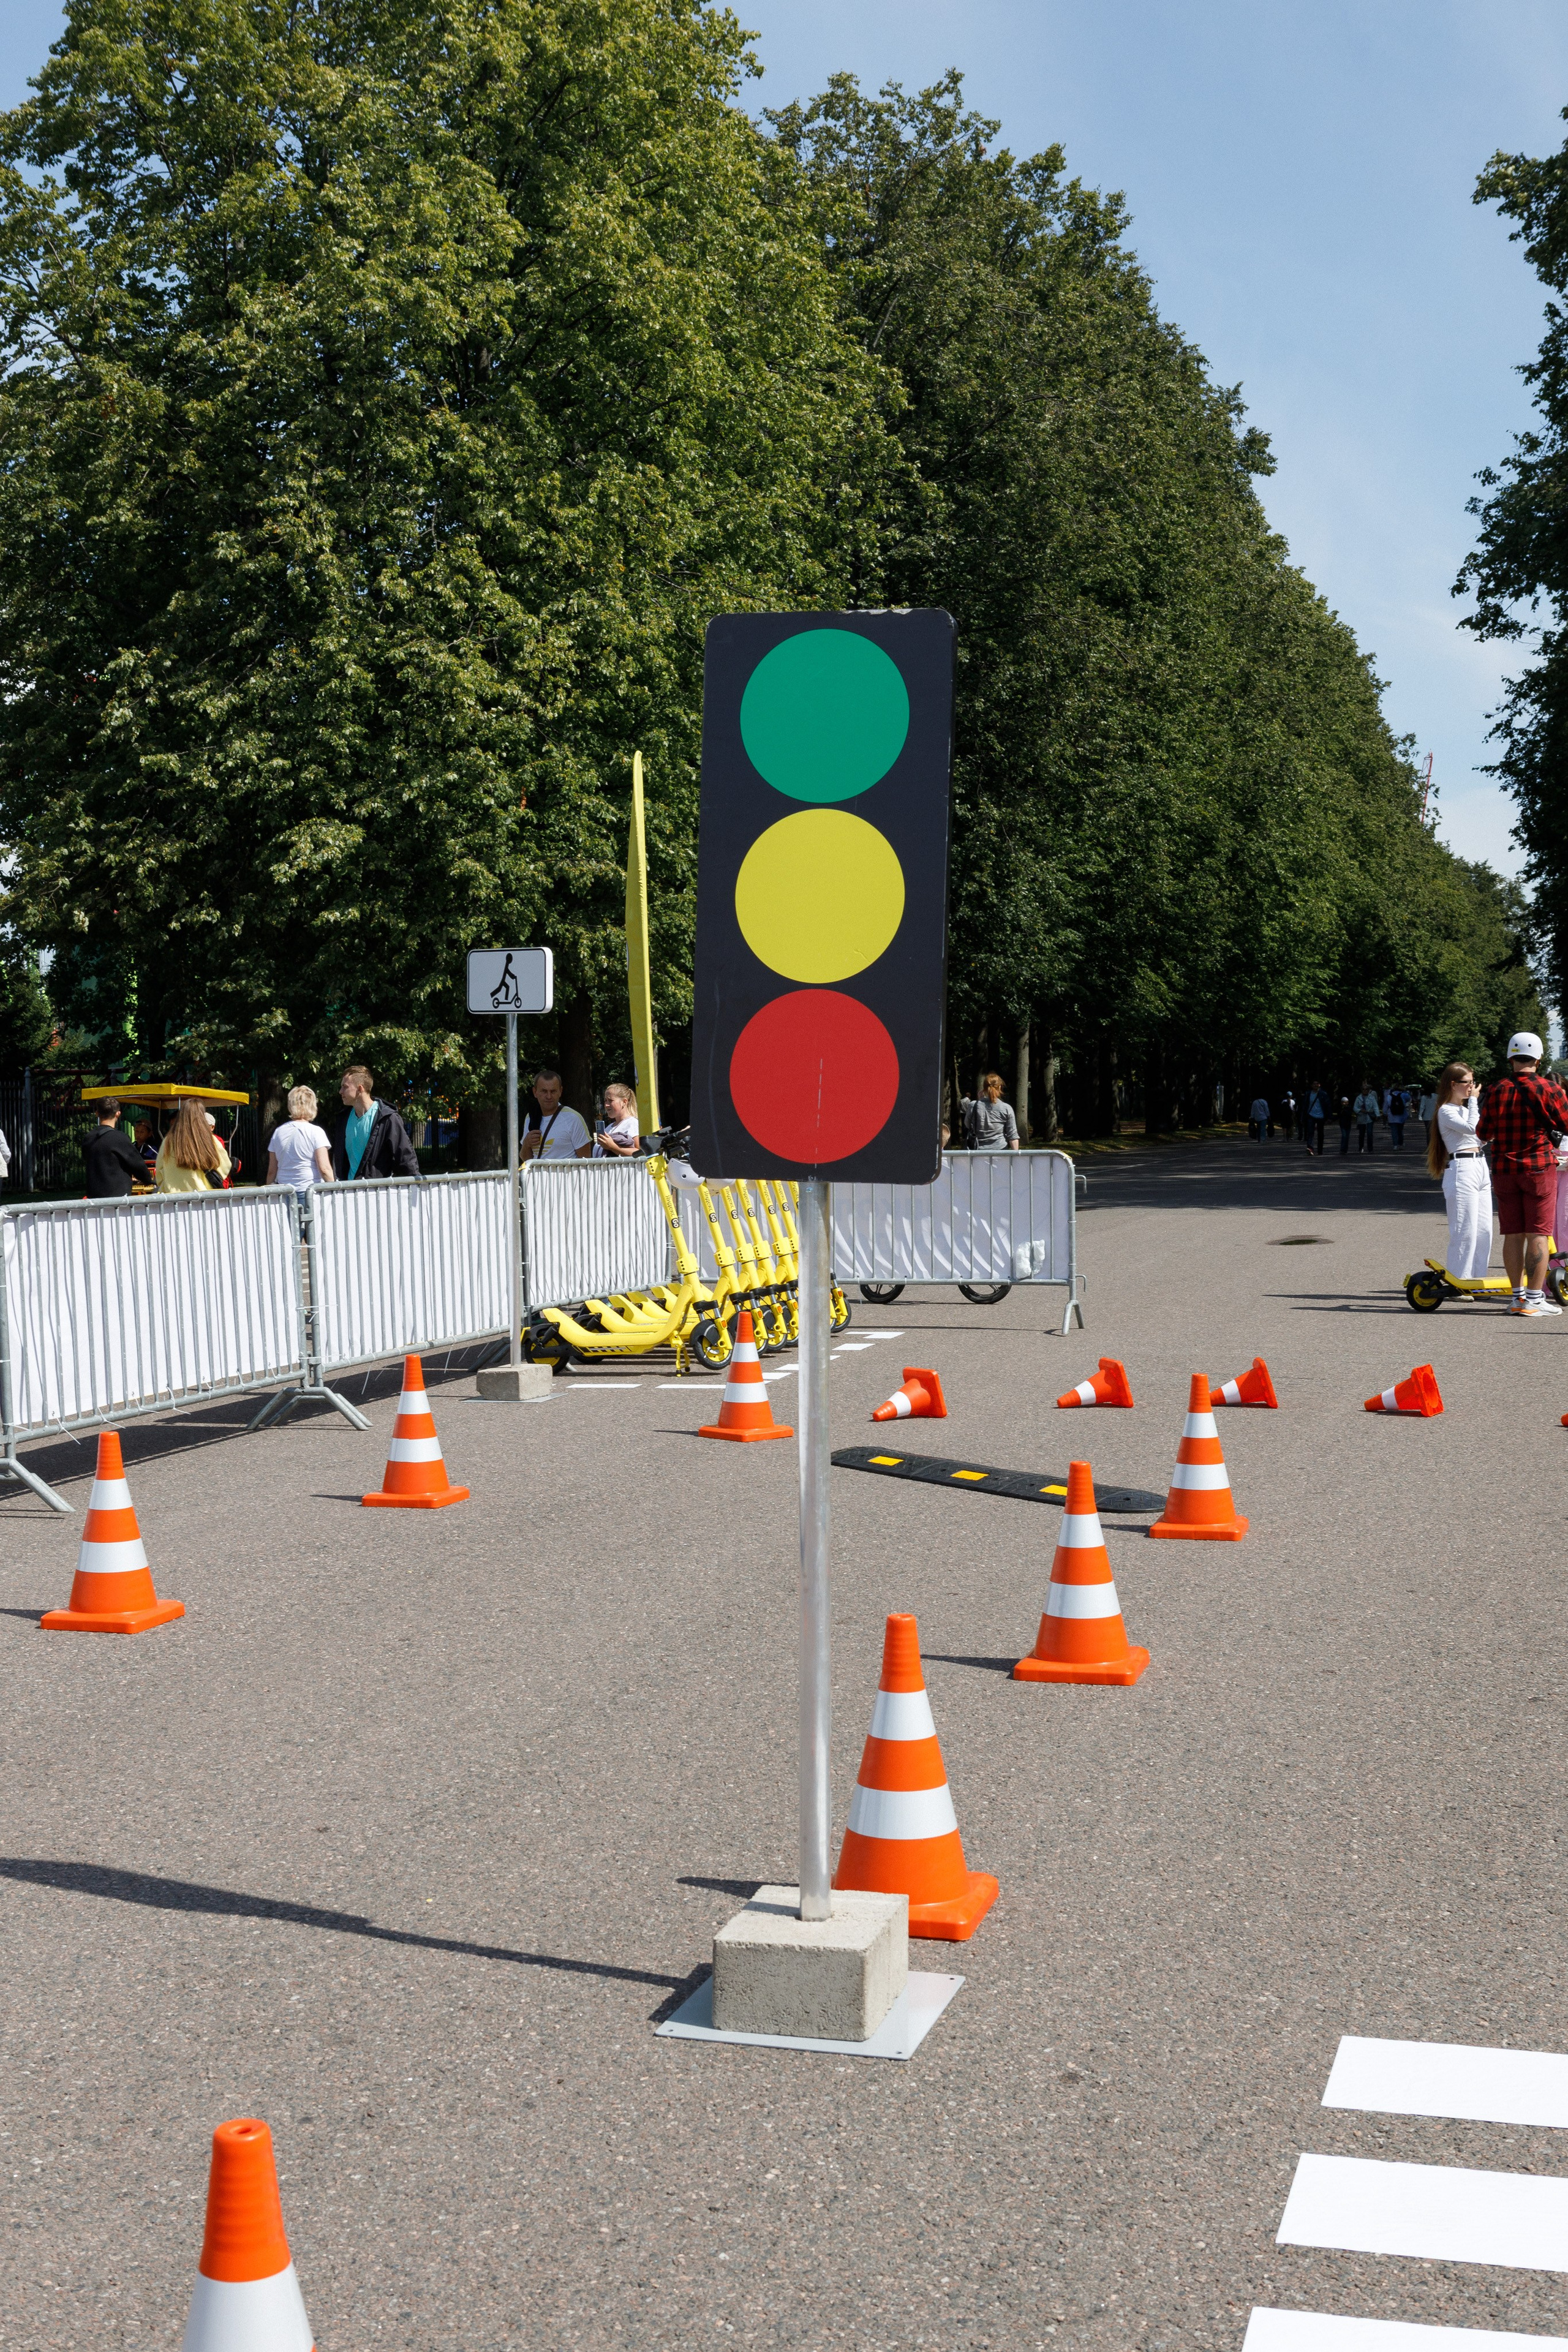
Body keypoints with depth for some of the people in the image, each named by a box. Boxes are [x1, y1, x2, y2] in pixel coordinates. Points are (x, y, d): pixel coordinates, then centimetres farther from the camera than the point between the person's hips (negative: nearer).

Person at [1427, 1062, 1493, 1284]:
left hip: (1481, 1168, 9)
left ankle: (1476, 1280, 11)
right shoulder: (1446, 1111, -6)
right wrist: (1474, 1100, -11)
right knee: (1465, 1231, -9)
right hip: (1461, 1170, -9)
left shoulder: (1466, 1109, 21)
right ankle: (1457, 1282, -4)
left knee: (1484, 1231, 6)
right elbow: (1471, 1128, -20)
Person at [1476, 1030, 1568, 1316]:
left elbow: (1482, 1134, 4)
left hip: (1504, 1170, 3)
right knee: (1538, 1233, -1)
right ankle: (1534, 1299, -4)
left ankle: (1518, 1295, 11)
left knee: (1512, 1234, 8)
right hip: (1540, 1167, -3)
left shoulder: (1496, 1091, -1)